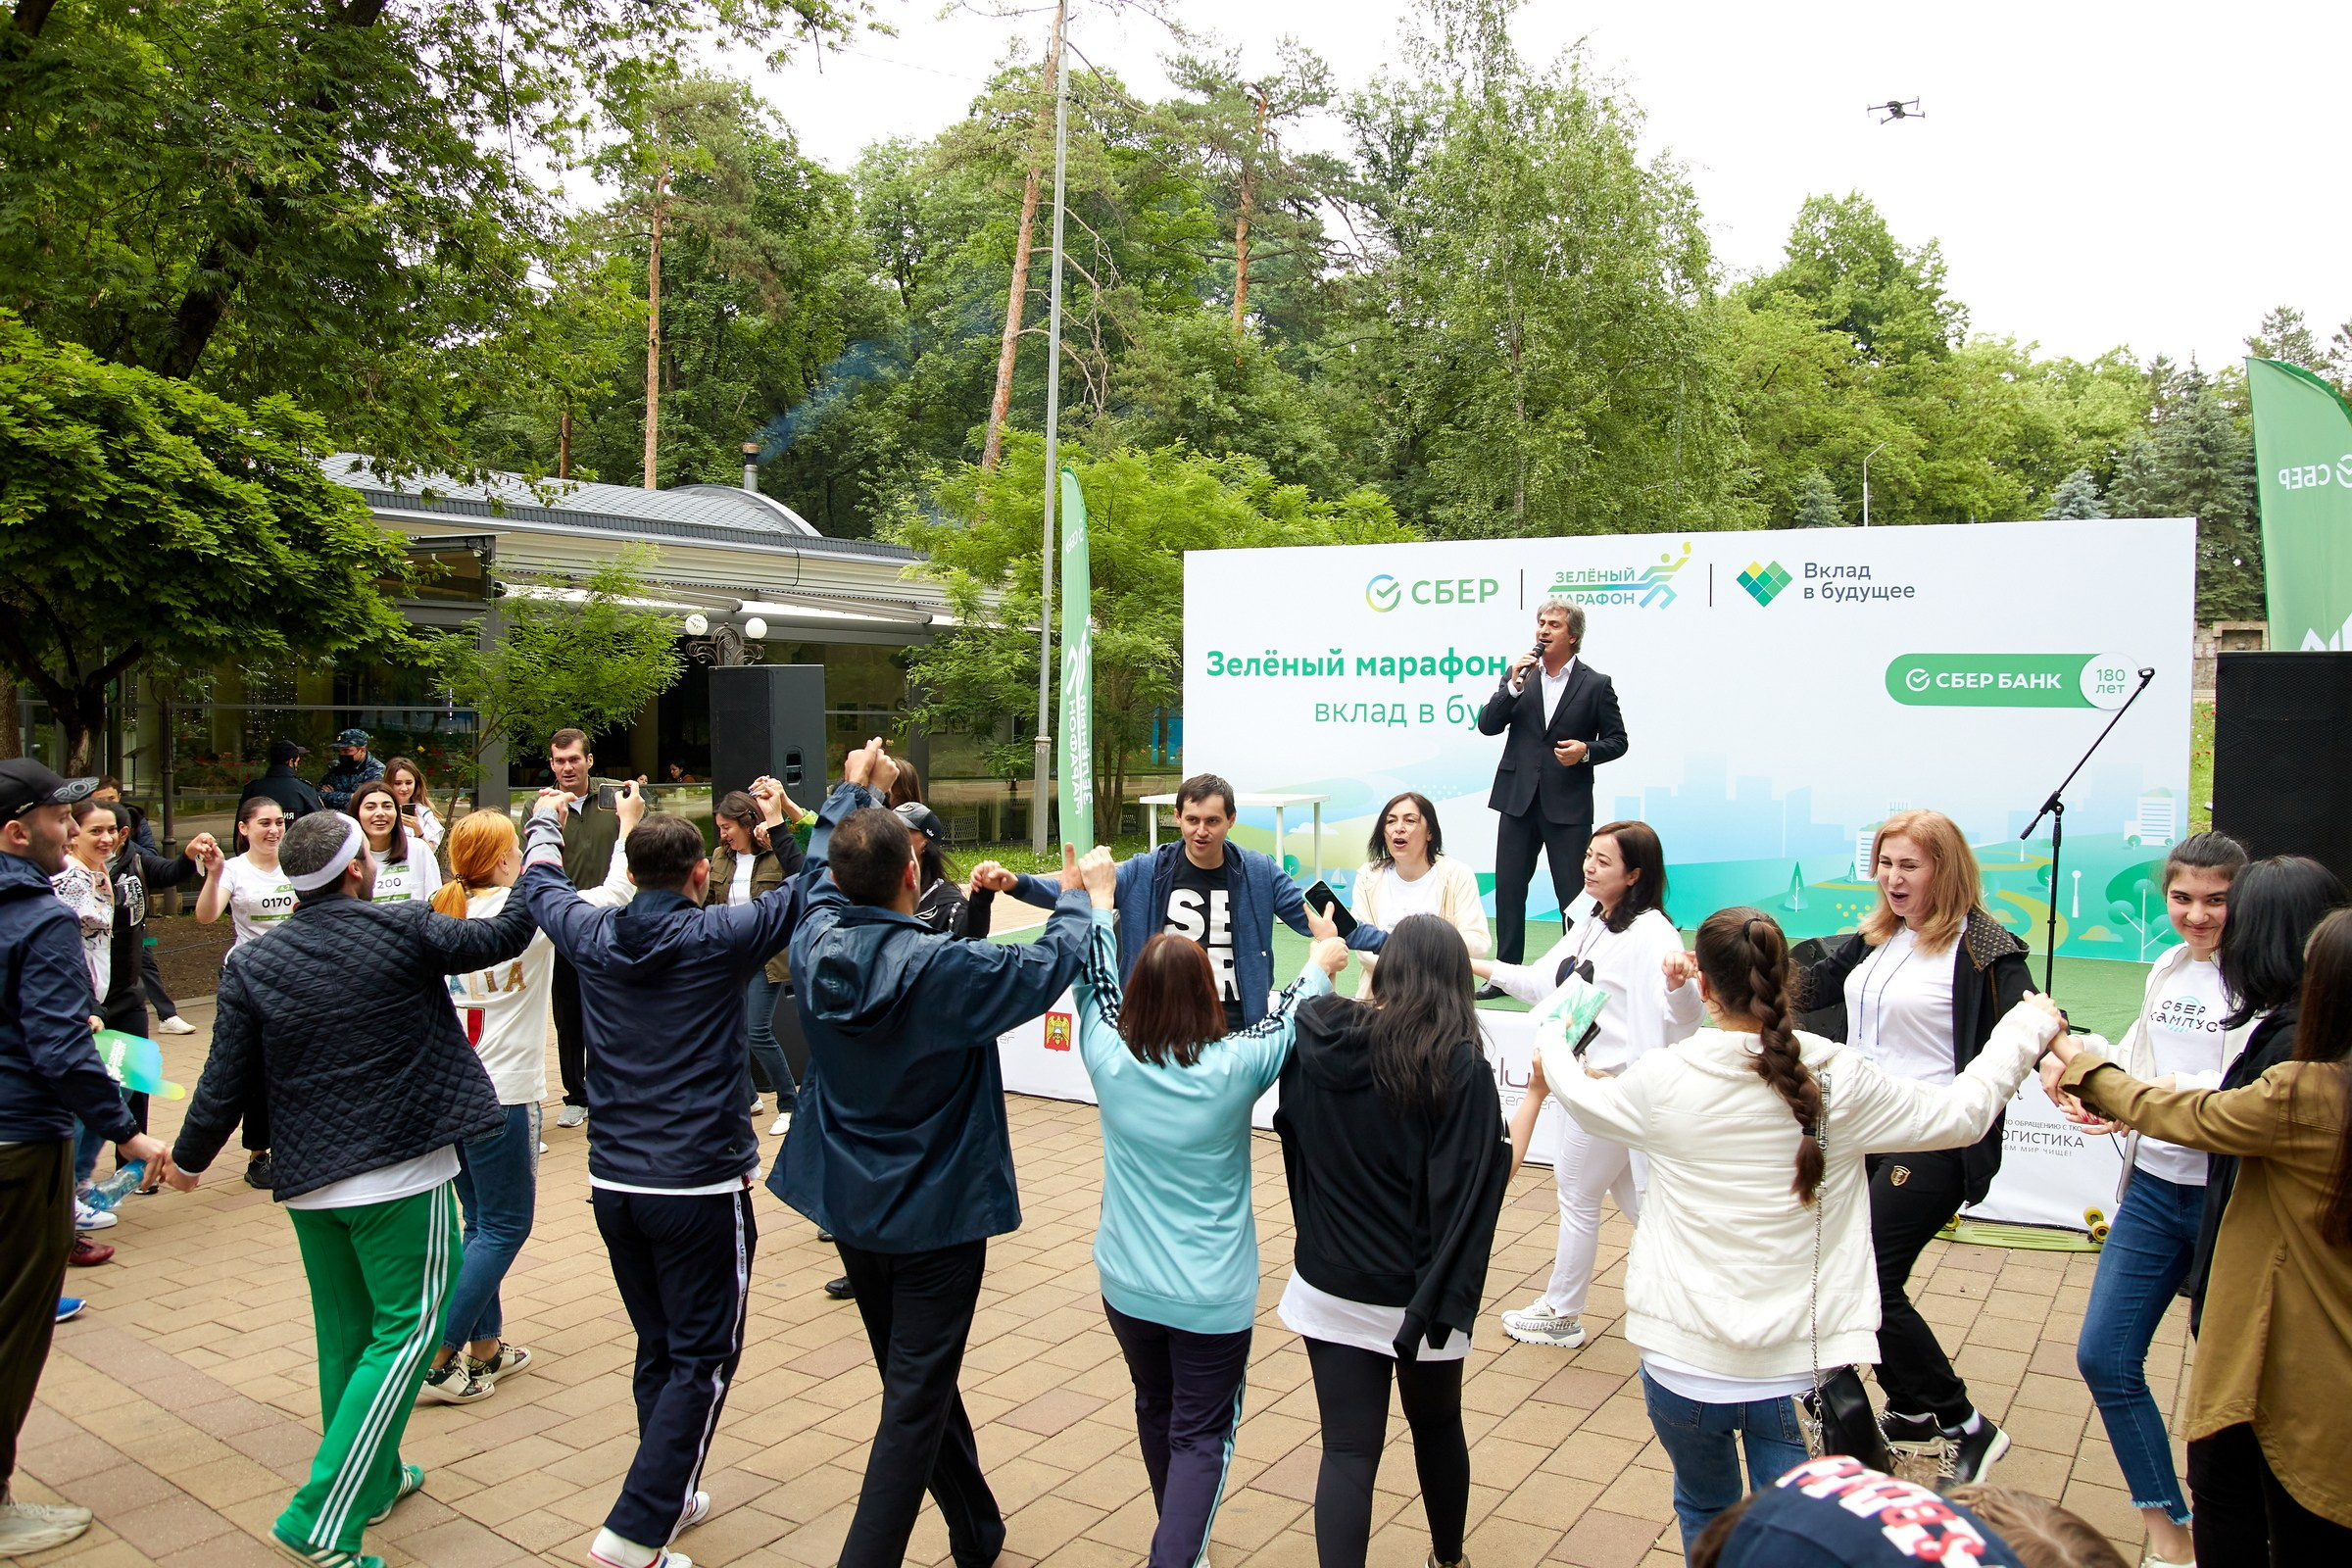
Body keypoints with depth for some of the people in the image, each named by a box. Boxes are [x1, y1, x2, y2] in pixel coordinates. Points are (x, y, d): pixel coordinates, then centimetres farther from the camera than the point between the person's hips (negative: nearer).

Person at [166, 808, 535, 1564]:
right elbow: (506, 935, 1)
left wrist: (189, 1158, 20)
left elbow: (227, 1081, 2)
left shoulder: (251, 965, -2)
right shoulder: (404, 931, -12)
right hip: (402, 1173, -5)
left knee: (347, 1332, 19)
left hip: (309, 1181, 5)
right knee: (404, 1332, 2)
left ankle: (374, 1479, 34)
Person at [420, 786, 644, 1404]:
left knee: (483, 1223, 18)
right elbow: (612, 896, -9)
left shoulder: (446, 914, 2)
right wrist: (628, 826, 3)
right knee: (505, 1226, 4)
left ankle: (486, 1347, 26)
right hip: (500, 1093, -7)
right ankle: (439, 1360, 3)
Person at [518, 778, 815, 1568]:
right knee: (702, 1361, 5)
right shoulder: (718, 938, -13)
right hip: (701, 1187, -6)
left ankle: (669, 1499, 33)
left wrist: (546, 815, 40)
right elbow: (816, 885, -5)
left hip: (614, 1184, 6)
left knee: (658, 1349, 20)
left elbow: (540, 880, 21)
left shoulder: (591, 937, 0)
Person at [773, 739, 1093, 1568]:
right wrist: (1072, 899, 7)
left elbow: (821, 874, 10)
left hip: (850, 1207, 7)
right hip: (935, 1214, -7)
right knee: (915, 1401, 3)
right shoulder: (942, 969, -27)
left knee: (918, 1380, 21)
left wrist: (855, 790, 25)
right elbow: (1046, 967, -13)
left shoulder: (815, 946, -12)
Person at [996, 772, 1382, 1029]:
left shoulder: (1259, 872, -1)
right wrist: (1014, 883, -18)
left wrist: (1390, 941, -5)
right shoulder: (1146, 873, -3)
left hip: (1235, 1034, 0)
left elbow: (1314, 920, 3)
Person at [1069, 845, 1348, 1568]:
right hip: (1211, 1295, -4)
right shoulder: (1233, 1068, -19)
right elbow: (1287, 1021, 0)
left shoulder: (1109, 1060, -13)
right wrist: (1320, 967, 19)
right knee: (1201, 1435, 7)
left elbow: (1093, 985, 5)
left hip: (1127, 1284, 4)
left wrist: (1100, 899, 18)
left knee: (1156, 1414, 23)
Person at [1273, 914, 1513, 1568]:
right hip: (1418, 1295, -1)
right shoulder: (1462, 1069, -19)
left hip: (1330, 1287, 1)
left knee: (1348, 1451, 7)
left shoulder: (1318, 1042, -9)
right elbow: (1489, 1177, -17)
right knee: (1437, 1427, 24)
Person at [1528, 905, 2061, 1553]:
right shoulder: (1841, 1080, -9)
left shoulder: (1664, 1080, -10)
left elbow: (1579, 1093, 10)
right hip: (1797, 1371, 0)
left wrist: (1552, 1039, 33)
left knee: (1705, 1512, 26)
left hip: (1682, 1367, 0)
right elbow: (1963, 1111, 4)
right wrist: (2028, 1025, 21)